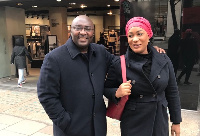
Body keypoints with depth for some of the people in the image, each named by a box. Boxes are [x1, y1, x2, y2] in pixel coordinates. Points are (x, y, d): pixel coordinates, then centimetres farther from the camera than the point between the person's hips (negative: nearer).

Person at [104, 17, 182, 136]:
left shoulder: (164, 61, -4)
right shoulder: (118, 64, -11)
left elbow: (172, 92, 4)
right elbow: (106, 89, 0)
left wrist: (176, 121, 8)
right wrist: (117, 93, -22)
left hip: (161, 123, 3)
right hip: (132, 126, -2)